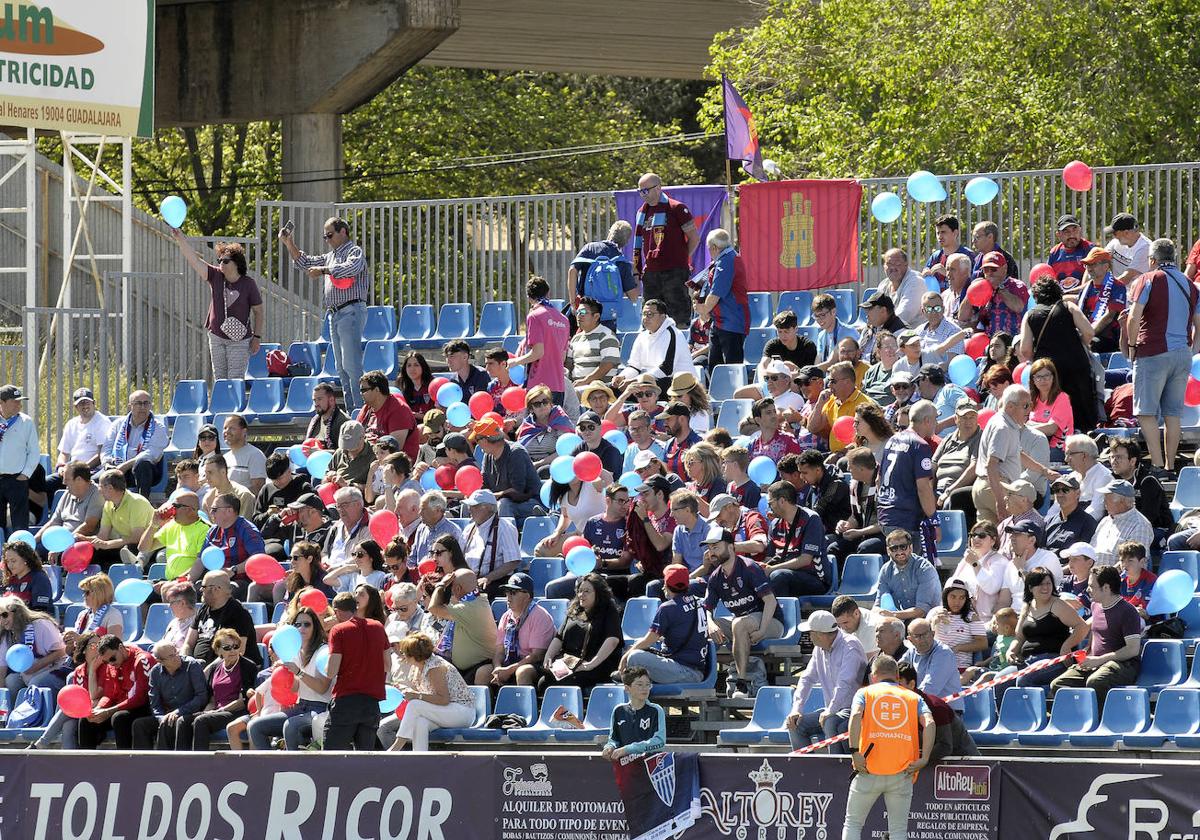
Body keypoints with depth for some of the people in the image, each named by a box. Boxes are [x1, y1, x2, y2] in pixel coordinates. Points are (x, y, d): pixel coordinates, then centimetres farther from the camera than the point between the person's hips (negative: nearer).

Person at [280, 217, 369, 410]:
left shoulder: (355, 252, -2)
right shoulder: (330, 256, 23)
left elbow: (350, 268, -22)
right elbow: (305, 263, 29)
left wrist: (322, 270, -15)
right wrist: (289, 244, 19)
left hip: (351, 312, -9)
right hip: (334, 314, 9)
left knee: (351, 364, -16)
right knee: (340, 366, 7)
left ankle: (361, 407, -18)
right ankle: (350, 407, 9)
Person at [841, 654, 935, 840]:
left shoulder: (865, 693, 13)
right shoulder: (914, 698, 17)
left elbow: (855, 716, -8)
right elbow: (929, 724, -1)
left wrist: (854, 752, -14)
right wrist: (924, 759, -6)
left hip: (869, 770, -1)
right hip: (902, 774, 1)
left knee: (853, 824, 11)